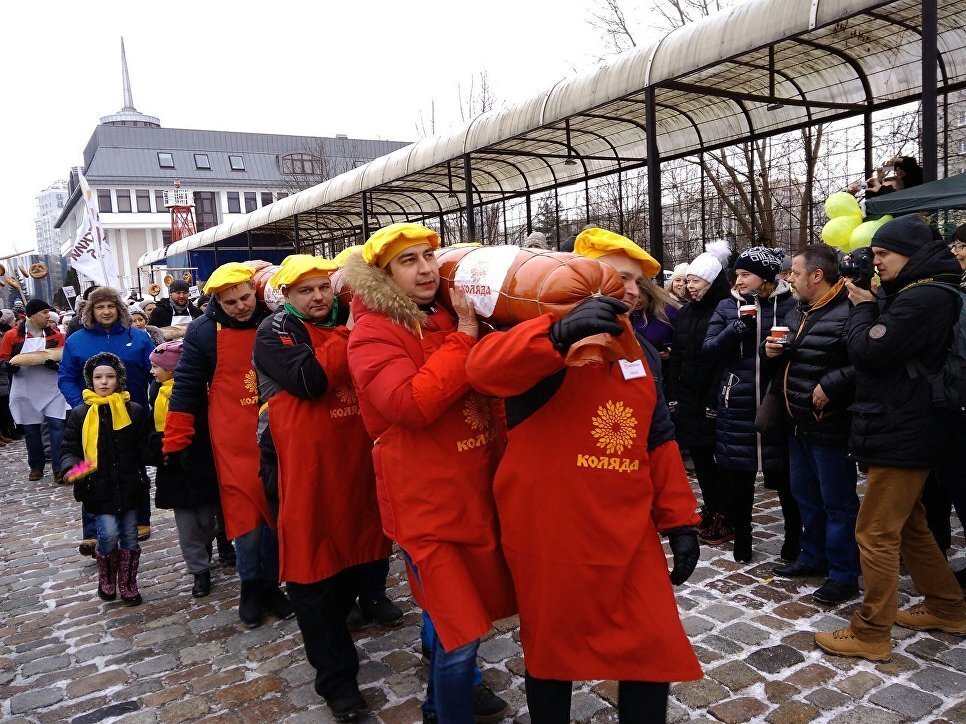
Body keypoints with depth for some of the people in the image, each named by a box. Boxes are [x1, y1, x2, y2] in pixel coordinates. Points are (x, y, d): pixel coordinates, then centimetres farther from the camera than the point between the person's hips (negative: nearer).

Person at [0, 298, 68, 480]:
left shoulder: (55, 335, 3)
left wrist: (53, 362, -21)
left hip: (52, 391, 0)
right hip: (26, 392, 0)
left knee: (57, 427, -7)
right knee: (31, 430, 11)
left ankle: (59, 469, -4)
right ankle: (36, 467, 26)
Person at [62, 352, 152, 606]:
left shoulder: (134, 411, 1)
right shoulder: (80, 414, 0)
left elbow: (143, 448, 5)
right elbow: (68, 449, 4)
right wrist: (72, 468, -16)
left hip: (128, 486, 1)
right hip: (98, 488, -1)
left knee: (129, 536, 8)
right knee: (109, 533, -11)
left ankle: (128, 585, 27)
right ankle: (106, 578, 18)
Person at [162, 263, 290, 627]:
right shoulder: (204, 331, -3)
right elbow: (186, 388, 0)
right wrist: (175, 441, -1)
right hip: (234, 440, -2)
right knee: (245, 513, 0)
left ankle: (270, 582, 26)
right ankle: (249, 585, 20)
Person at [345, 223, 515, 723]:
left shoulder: (452, 319, 10)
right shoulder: (373, 333, -12)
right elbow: (411, 403, -28)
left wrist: (474, 325, 3)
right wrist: (464, 338, -21)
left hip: (474, 493, 7)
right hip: (425, 503, -7)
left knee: (467, 612, 22)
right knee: (459, 627, 0)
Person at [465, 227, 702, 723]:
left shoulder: (639, 350, 13)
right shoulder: (544, 339, -8)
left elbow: (658, 439, 16)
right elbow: (484, 368, -30)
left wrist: (679, 518, 11)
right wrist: (561, 334, -46)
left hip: (628, 533, 6)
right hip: (550, 533, -5)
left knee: (654, 650, 9)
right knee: (552, 649, 12)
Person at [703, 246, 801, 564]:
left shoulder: (790, 305, 1)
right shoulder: (727, 307, 7)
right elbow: (709, 348, 0)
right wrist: (736, 329, -15)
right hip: (736, 404, 2)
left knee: (784, 472, 6)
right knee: (736, 473, 6)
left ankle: (794, 535, 26)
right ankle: (741, 535, 22)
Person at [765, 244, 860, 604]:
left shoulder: (847, 312, -18)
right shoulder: (797, 312, 12)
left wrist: (831, 384, -25)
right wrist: (774, 351, 3)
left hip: (829, 424, -9)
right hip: (799, 422, 9)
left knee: (837, 502, 4)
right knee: (805, 494, 20)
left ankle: (843, 574, 17)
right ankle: (813, 556, 37)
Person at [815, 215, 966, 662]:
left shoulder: (924, 298, -20)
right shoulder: (908, 294, 13)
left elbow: (867, 350, -22)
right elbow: (873, 351, 13)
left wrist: (863, 307, -6)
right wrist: (870, 304, 0)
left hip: (901, 434, -11)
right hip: (903, 428, 11)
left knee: (876, 533, -4)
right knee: (908, 525, 22)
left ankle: (871, 634, 7)